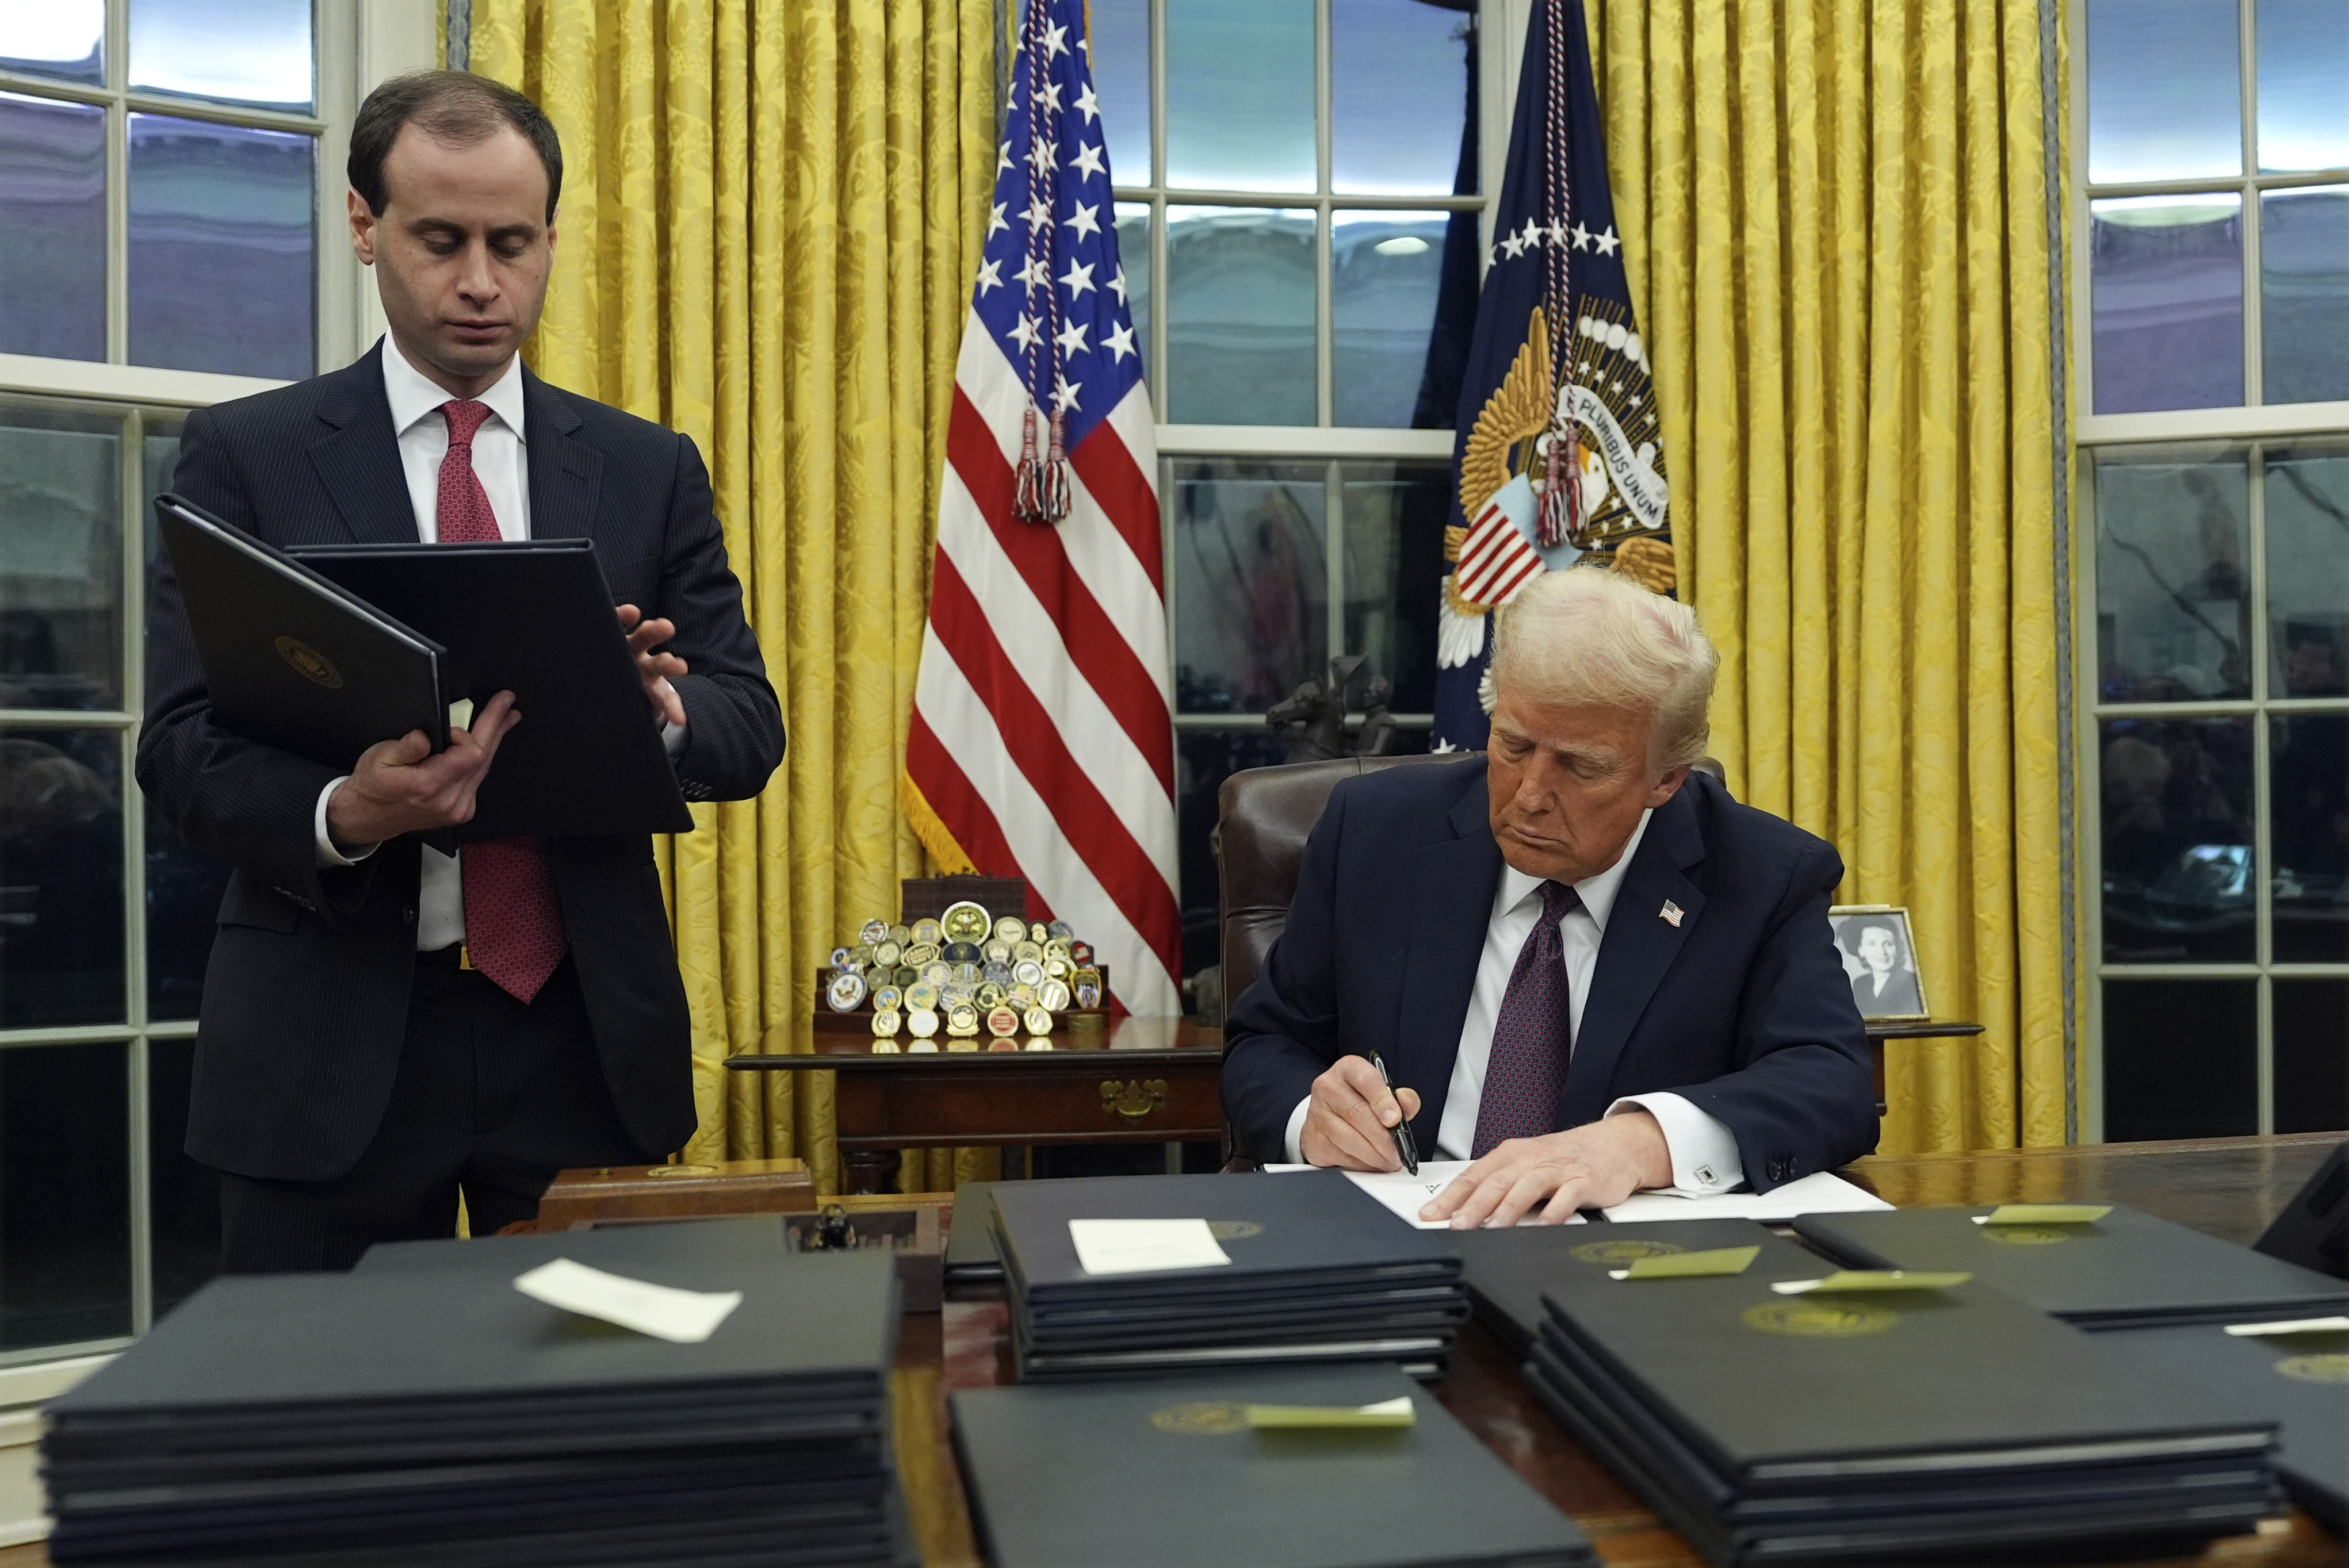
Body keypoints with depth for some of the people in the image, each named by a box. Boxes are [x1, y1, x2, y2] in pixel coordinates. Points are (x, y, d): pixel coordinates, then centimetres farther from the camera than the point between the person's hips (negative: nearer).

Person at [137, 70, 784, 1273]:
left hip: (585, 1033, 2)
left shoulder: (650, 470, 8)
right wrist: (340, 816, -23)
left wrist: (660, 712, -19)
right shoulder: (242, 456, 4)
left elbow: (750, 727, 5)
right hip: (332, 1045, -1)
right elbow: (179, 746, -2)